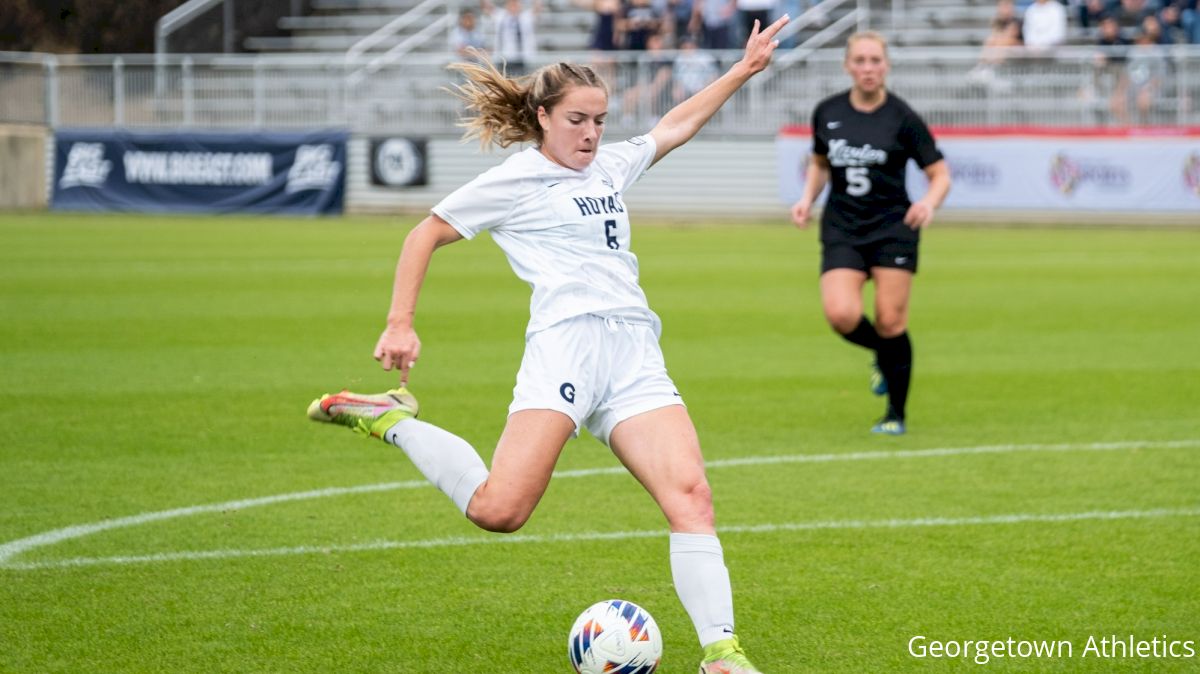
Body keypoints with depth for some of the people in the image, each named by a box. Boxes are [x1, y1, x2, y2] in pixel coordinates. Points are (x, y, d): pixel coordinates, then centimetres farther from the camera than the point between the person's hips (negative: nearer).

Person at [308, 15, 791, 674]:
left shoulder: (609, 165, 24)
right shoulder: (515, 180, 7)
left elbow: (674, 127, 40)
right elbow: (426, 233, 11)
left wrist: (742, 70, 41)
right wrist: (399, 323, 3)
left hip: (635, 354, 6)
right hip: (566, 342, -6)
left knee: (689, 493, -14)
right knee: (499, 511, -19)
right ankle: (389, 421, 4)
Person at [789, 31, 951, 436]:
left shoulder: (902, 118, -7)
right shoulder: (827, 113, 4)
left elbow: (941, 174, -3)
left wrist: (930, 201, -24)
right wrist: (808, 198, 4)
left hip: (893, 227, -2)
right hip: (842, 231, 2)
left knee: (891, 322, -6)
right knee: (841, 315, -18)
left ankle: (896, 414, 13)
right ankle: (883, 356, 17)